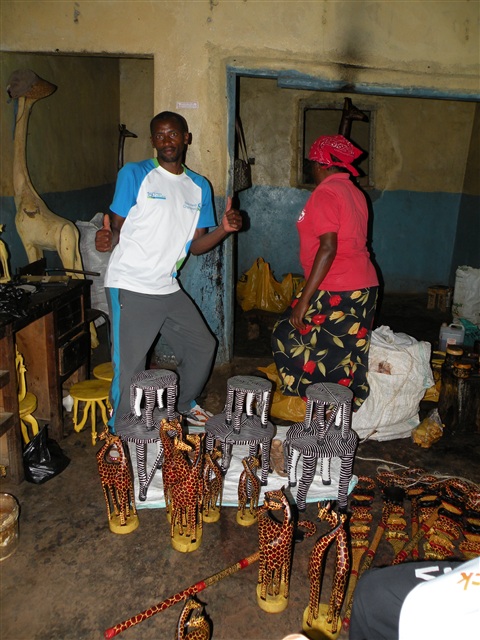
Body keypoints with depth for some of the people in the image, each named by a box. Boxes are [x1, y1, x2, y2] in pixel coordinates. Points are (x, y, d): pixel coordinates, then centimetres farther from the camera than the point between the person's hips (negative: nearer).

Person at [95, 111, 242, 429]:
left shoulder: (200, 187, 11)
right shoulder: (135, 174, -3)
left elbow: (194, 245, 11)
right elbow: (117, 227, -4)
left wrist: (224, 229, -7)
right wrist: (108, 239, -27)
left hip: (169, 289, 6)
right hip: (131, 288, -6)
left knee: (203, 346, 17)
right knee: (129, 370, -4)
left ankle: (185, 404, 41)